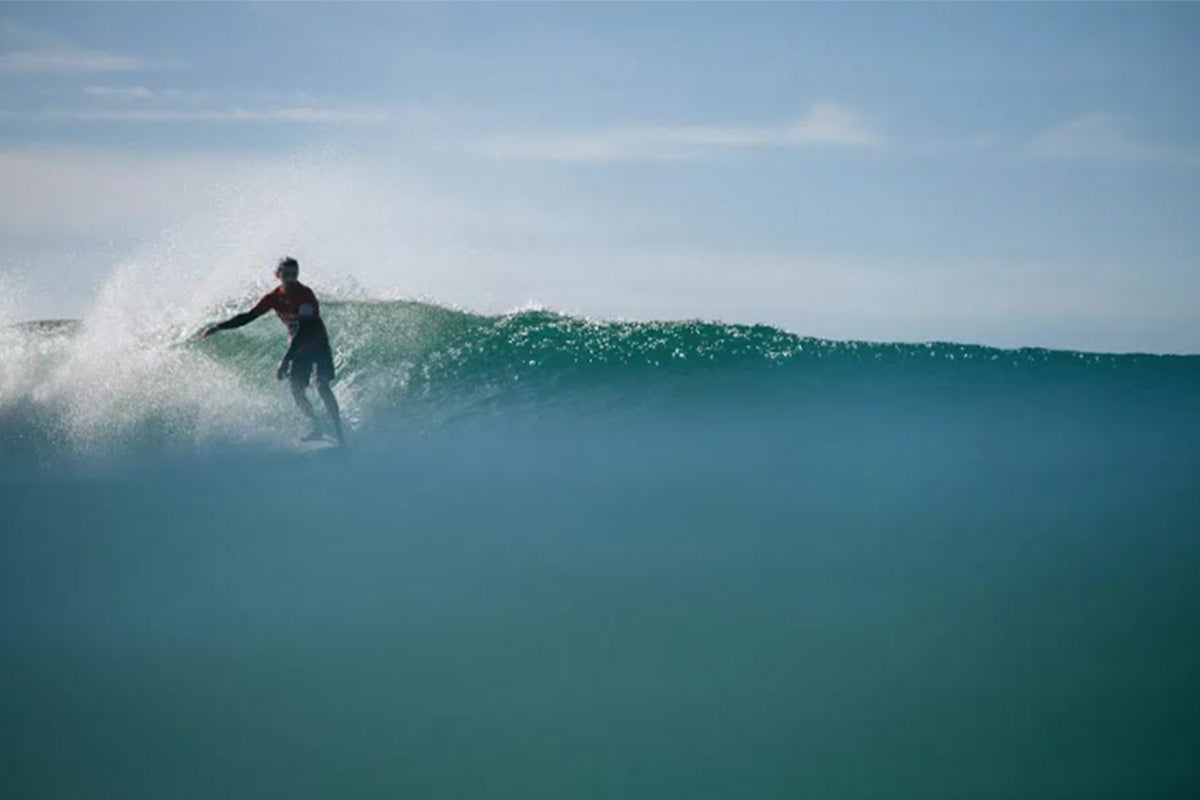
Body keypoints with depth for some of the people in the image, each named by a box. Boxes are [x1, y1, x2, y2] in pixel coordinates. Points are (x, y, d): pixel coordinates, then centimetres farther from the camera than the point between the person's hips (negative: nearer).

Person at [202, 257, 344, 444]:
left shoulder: (306, 295, -26)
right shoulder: (274, 297, -6)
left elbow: (303, 330, -33)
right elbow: (249, 316, 1)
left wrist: (285, 360, -39)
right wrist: (218, 327, -4)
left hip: (318, 345, -6)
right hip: (298, 348, 6)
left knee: (322, 386, -21)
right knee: (297, 390, -3)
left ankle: (339, 431, -23)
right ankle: (317, 427, 15)